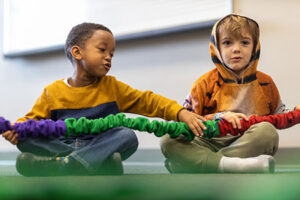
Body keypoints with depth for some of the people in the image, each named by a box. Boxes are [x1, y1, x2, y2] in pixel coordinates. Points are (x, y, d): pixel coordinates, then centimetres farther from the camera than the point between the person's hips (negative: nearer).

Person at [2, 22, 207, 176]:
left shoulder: (111, 87, 12)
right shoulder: (53, 92, 9)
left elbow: (147, 101, 6)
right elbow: (34, 119, 9)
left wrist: (181, 113, -8)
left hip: (99, 145, 1)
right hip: (61, 146, 0)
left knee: (128, 137, -28)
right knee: (25, 139, -24)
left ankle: (62, 165, -40)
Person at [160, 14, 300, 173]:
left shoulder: (265, 83, 13)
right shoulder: (205, 83, 5)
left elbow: (277, 117, 28)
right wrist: (217, 117, -16)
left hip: (250, 146, 1)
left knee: (266, 131, -32)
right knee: (169, 141, -27)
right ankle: (231, 166, -46)